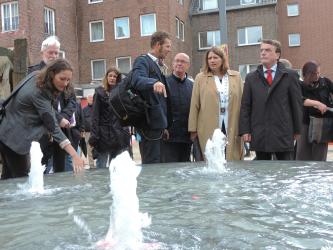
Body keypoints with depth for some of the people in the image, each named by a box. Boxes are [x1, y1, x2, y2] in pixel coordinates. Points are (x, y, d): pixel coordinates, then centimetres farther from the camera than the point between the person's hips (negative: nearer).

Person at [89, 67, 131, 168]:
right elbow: (95, 115, -6)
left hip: (119, 135, 4)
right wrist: (94, 136, -15)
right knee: (101, 167, 2)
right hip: (104, 134, -3)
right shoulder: (100, 92, 1)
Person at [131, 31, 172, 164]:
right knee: (151, 165, -8)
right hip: (150, 123, -9)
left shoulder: (160, 65, 21)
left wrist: (165, 124, 18)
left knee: (158, 163, 12)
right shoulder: (142, 61, -6)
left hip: (159, 123, 9)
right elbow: (137, 80, -28)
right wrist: (154, 82, -46)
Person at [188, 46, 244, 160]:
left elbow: (242, 102, 9)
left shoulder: (236, 77, 10)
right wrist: (193, 129, 1)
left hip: (233, 129, 2)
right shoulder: (200, 78, 5)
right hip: (209, 130, -1)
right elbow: (194, 105, 4)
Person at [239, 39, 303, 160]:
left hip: (283, 133, -1)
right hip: (259, 135, 2)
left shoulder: (290, 75, 5)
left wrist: (297, 130, 4)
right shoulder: (251, 78, 10)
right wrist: (245, 130, -1)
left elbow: (296, 103, 5)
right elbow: (245, 106, 6)